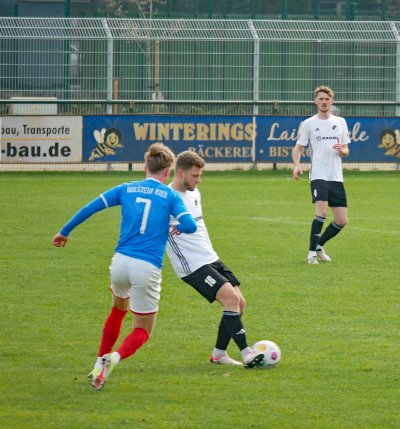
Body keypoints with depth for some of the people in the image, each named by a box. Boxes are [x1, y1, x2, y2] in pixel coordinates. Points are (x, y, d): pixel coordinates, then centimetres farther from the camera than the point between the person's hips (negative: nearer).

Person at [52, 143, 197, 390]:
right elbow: (190, 225, -11)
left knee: (119, 309, 34)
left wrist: (65, 232, 19)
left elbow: (89, 209, 7)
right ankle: (114, 358, -19)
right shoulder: (170, 196, 1)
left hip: (121, 262, 4)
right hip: (148, 268, -4)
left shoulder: (126, 189, 9)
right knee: (142, 331, 10)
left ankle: (101, 362, 31)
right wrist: (177, 228, 12)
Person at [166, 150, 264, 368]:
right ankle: (246, 354, -19)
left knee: (238, 302, 4)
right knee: (231, 297, -20)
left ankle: (219, 354, 16)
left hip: (211, 259, 9)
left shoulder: (194, 193, 12)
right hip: (193, 266, -9)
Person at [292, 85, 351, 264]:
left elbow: (346, 151, 17)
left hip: (336, 177, 4)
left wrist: (341, 150, -8)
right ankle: (312, 253, -13)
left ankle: (319, 246, 24)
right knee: (321, 212, -22)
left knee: (341, 221, 2)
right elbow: (298, 148, 4)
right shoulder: (308, 123, 4)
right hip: (318, 176, -4)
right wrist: (296, 166, -15)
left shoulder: (340, 122, 13)